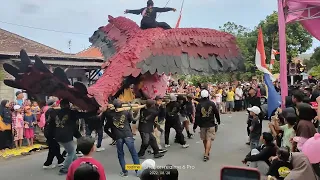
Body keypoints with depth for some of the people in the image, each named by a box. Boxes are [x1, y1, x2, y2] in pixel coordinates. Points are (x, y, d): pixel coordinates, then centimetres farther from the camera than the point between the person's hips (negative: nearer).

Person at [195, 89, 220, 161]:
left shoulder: (199, 105, -8)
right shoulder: (212, 103, -5)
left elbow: (197, 116, -7)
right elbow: (216, 113, 3)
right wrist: (218, 120, 20)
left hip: (202, 125, 1)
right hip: (211, 124, -1)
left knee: (204, 139, 17)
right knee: (209, 139, -3)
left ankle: (206, 152, 33)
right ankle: (206, 155, -12)